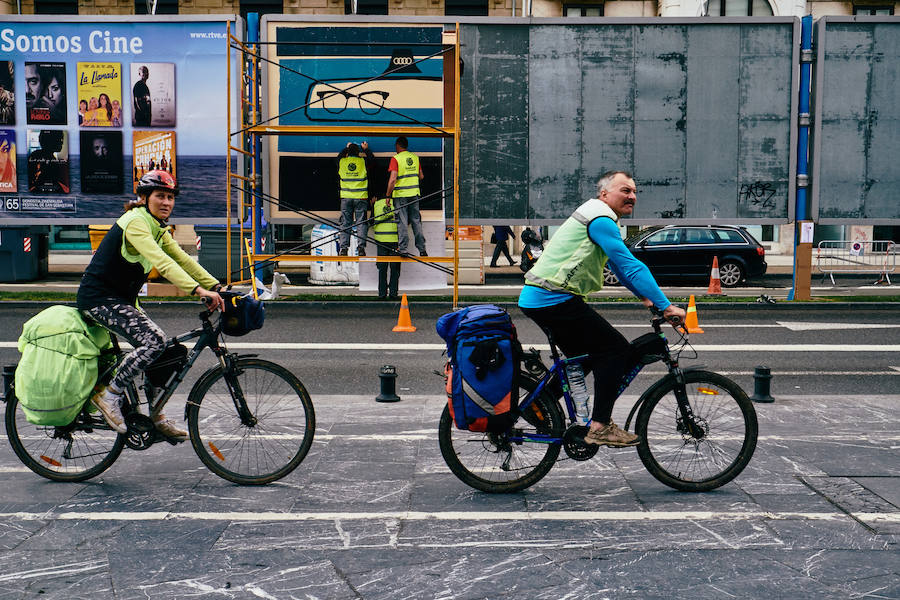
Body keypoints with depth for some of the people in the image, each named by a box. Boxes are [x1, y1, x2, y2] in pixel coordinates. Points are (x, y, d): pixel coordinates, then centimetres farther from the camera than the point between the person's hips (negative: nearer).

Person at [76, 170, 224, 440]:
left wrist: (217, 287, -4)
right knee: (154, 340, -24)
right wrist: (198, 290, -43)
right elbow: (161, 262, -33)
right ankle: (110, 395, -12)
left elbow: (182, 259, 8)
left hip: (120, 300, 10)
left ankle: (155, 417, 16)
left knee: (160, 349, 6)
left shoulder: (157, 228, 11)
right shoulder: (135, 222, -19)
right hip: (99, 298, -10)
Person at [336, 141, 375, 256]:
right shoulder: (363, 161, 0)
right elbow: (372, 159, 22)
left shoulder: (342, 161, 4)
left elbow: (339, 157, 28)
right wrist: (366, 149, 34)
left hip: (346, 197, 1)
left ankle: (343, 248, -1)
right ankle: (361, 247, -6)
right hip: (361, 197, -1)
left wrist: (346, 148, 40)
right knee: (361, 223, 2)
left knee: (345, 223, 5)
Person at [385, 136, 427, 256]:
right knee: (416, 221, 10)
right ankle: (422, 249, 10)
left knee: (402, 222, 1)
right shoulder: (415, 157, 6)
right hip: (414, 193, 5)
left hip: (401, 194, -5)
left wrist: (388, 195, -10)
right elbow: (421, 176, 13)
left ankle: (403, 249, 2)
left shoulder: (396, 159, -11)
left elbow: (393, 179, -18)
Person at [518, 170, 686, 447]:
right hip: (554, 300, -10)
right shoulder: (600, 219, -12)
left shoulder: (596, 218, 22)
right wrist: (666, 307, -18)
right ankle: (600, 427, -7)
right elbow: (632, 267, -18)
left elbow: (619, 266, 29)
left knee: (587, 357, 20)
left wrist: (645, 297, 22)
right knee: (616, 349, -8)